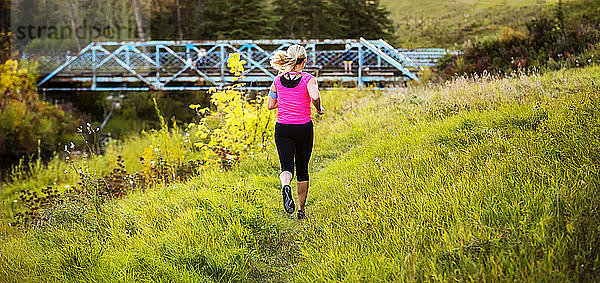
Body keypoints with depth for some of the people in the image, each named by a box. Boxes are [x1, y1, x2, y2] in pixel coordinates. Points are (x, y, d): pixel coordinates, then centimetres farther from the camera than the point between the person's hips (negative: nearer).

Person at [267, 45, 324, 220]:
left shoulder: (278, 80, 3)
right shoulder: (308, 79, -6)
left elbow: (270, 105, 8)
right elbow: (315, 96, -25)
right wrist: (319, 109, -6)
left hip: (283, 128, 1)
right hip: (304, 127, -1)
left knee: (287, 167, -3)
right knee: (302, 169, 14)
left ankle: (286, 186, -39)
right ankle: (301, 209, 20)